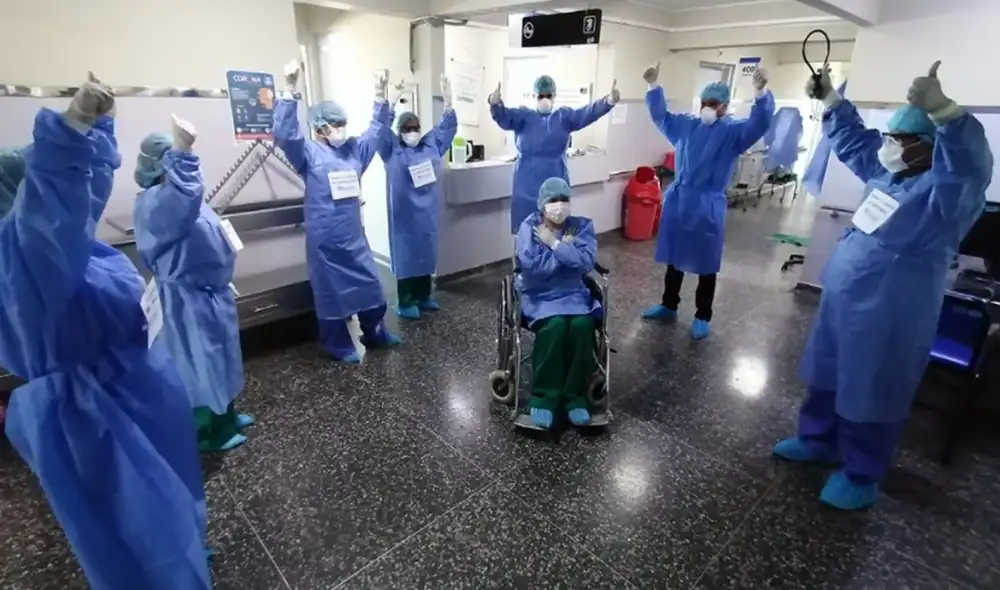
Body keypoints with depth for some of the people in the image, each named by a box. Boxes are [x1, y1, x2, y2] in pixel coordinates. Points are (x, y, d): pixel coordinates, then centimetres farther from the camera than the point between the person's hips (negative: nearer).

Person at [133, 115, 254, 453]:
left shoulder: (184, 196, 12)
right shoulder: (154, 202, -20)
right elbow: (181, 200, -47)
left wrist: (224, 281, 24)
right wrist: (181, 153, -58)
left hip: (211, 291, 10)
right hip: (190, 297, -10)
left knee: (220, 356, 20)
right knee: (202, 362, 2)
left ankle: (224, 417, 37)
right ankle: (206, 433, 18)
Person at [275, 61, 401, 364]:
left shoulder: (355, 149, 10)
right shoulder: (308, 153, -6)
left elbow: (377, 130, 16)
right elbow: (284, 134, -22)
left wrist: (380, 97, 7)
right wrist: (290, 90, -30)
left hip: (354, 235, 6)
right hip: (325, 239, -5)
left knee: (370, 285, 14)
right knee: (331, 291, 6)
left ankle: (375, 333, 33)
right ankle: (339, 345, 22)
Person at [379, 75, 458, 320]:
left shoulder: (431, 144, 8)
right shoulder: (392, 149, -2)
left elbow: (447, 126, 8)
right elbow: (381, 128, -15)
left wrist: (448, 101, -7)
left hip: (427, 211, 5)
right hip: (405, 212, -4)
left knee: (426, 253, 13)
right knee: (406, 255, 0)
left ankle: (424, 296, 27)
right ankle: (405, 303, 9)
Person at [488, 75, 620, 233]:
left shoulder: (565, 116, 6)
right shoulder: (523, 116, 2)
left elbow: (588, 113, -10)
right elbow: (504, 116, -17)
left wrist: (609, 101, -30)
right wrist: (495, 104, -41)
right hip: (527, 188, -1)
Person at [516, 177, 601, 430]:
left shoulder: (582, 226, 2)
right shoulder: (529, 227, -4)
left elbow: (586, 263, -14)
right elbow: (532, 267, -20)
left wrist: (554, 244, -15)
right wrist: (566, 248, -12)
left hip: (573, 293, 2)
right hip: (539, 296, -2)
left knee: (582, 324, -29)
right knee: (555, 325, -33)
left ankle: (575, 394, -11)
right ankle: (543, 395, -16)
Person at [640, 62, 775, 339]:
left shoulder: (734, 131, -3)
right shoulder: (686, 125, 9)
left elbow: (759, 124, -20)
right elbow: (661, 116, 17)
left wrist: (761, 93, -36)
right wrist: (654, 86, 5)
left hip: (708, 208, -4)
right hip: (677, 202, 4)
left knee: (706, 265, 4)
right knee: (674, 259, 14)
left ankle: (703, 317, 16)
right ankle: (668, 305, 29)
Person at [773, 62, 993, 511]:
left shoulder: (946, 188, -18)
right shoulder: (889, 173, 7)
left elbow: (972, 161, -40)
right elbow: (853, 140, 20)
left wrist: (941, 108, -54)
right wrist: (829, 98, 15)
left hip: (888, 315, -8)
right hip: (842, 299, 9)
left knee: (871, 394, 7)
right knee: (827, 377, 21)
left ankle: (860, 475, 25)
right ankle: (817, 440, 40)